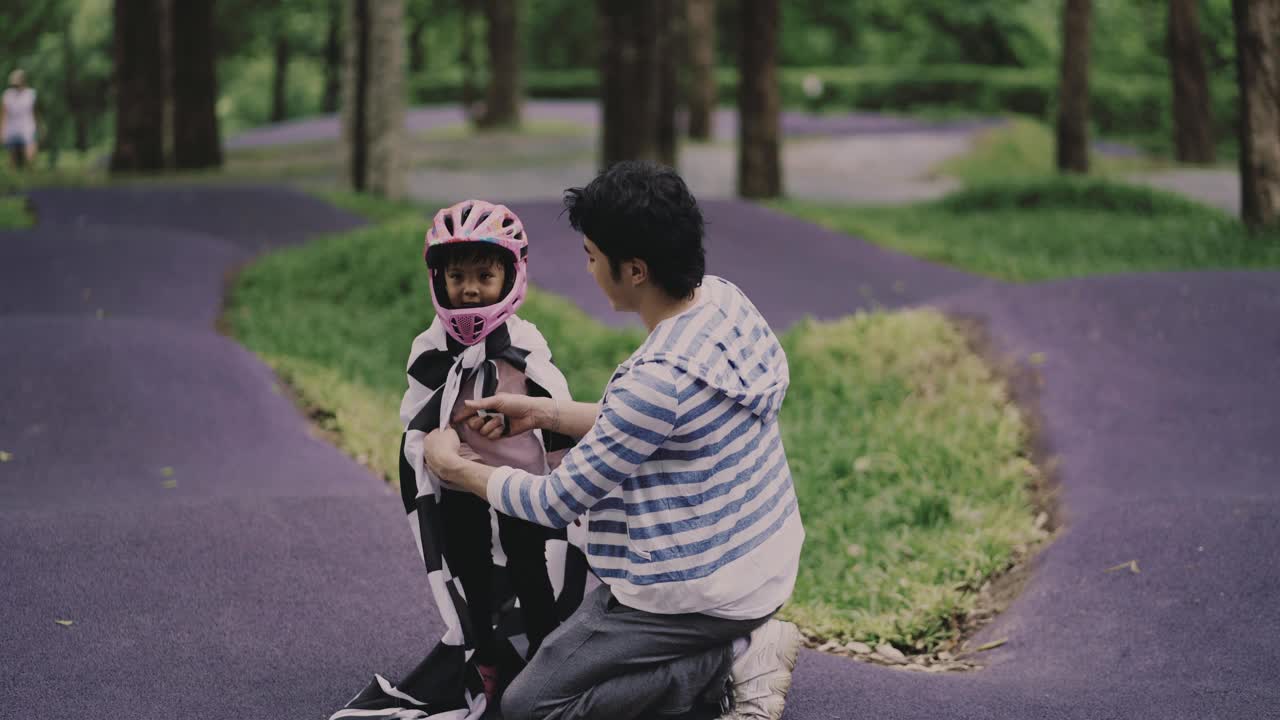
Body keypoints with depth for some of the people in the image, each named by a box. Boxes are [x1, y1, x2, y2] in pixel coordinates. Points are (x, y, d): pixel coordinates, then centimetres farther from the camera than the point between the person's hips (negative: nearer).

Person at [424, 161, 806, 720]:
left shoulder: (660, 377, -29)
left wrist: (456, 470, -1)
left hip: (701, 591, -9)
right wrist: (542, 412, 10)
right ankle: (742, 641, 11)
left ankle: (732, 662, -7)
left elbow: (558, 503, -17)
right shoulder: (723, 301, -3)